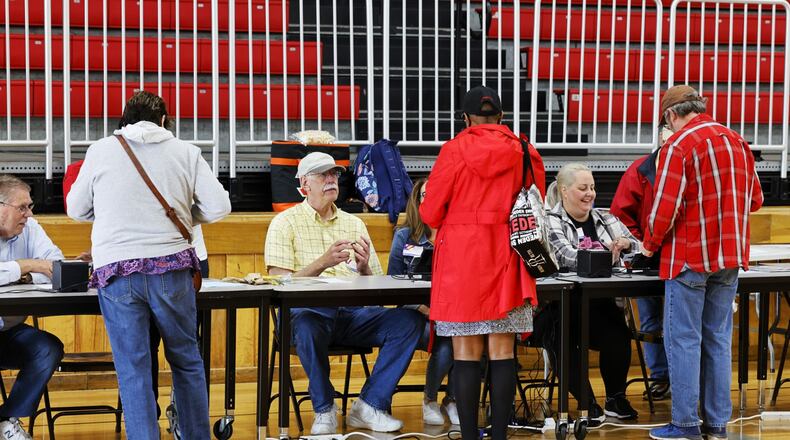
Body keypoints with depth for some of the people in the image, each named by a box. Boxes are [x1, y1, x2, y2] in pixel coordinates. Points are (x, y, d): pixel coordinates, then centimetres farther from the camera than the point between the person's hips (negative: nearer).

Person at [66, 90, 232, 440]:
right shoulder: (186, 152, 6)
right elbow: (219, 207, 3)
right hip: (172, 269, 1)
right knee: (186, 361, 15)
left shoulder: (100, 151, 6)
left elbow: (76, 209, 15)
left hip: (116, 270, -1)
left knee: (133, 369, 2)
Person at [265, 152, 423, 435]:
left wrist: (364, 268, -7)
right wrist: (323, 263, -19)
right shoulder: (285, 222, 6)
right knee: (306, 324, -40)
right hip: (309, 310, -4)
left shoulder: (354, 223, 19)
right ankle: (324, 410, -16)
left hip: (353, 313, 4)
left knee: (408, 320, -21)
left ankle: (369, 406, -15)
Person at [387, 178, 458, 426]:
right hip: (417, 318, -2)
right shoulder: (404, 237, 7)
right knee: (447, 339, -32)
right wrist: (423, 308, -15)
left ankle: (452, 398, -6)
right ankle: (430, 400, -5)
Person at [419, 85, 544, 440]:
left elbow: (430, 214, -2)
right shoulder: (525, 153, 3)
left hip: (460, 261, -2)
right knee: (502, 352, 5)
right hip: (506, 261, 2)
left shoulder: (454, 151, -5)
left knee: (466, 353, 1)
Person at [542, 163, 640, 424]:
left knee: (617, 334, -28)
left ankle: (616, 399, -6)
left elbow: (638, 247, 10)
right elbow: (566, 256, -16)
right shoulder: (551, 222, 2)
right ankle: (588, 402, -17)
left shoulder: (605, 219, 17)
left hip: (600, 303, 3)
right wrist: (606, 256, -29)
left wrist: (625, 244, -14)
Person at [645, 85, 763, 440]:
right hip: (729, 257, 7)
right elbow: (755, 199, 15)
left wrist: (650, 245, 0)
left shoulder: (678, 145, -12)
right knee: (718, 338, 12)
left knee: (683, 340, 0)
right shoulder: (737, 142, 10)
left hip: (689, 256, -6)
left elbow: (666, 206, -15)